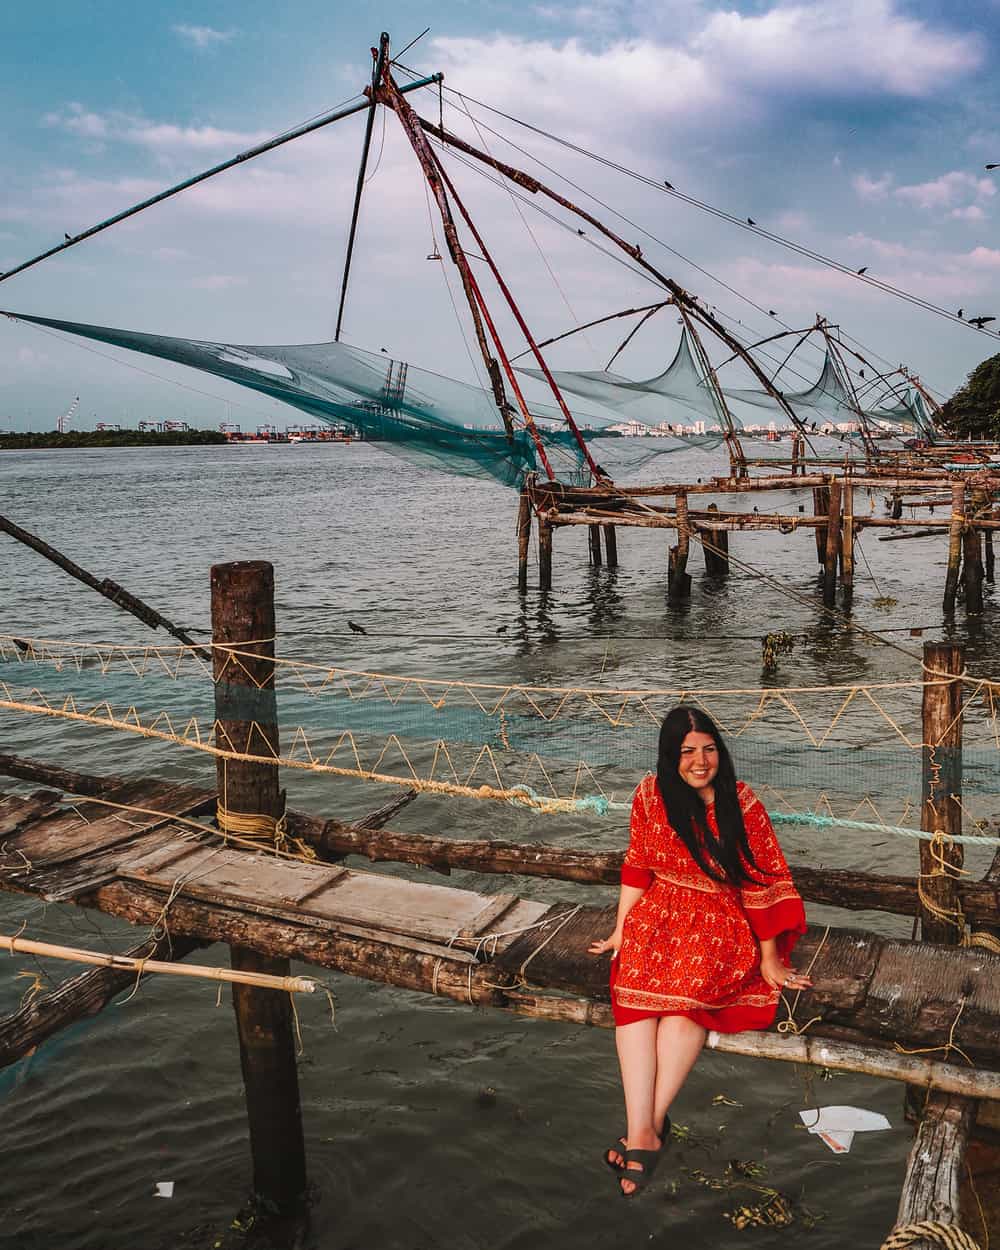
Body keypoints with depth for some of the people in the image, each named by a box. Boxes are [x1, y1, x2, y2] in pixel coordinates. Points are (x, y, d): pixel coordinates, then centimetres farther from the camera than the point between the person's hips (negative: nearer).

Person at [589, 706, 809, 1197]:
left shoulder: (742, 804, -12)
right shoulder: (651, 794, -4)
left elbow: (761, 882, -8)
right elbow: (637, 866, 6)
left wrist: (769, 958, -5)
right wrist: (621, 931, 6)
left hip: (721, 918, -2)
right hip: (660, 911, 3)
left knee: (689, 987, -31)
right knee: (635, 987, -26)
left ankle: (649, 1126, -29)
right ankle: (642, 1131, -34)